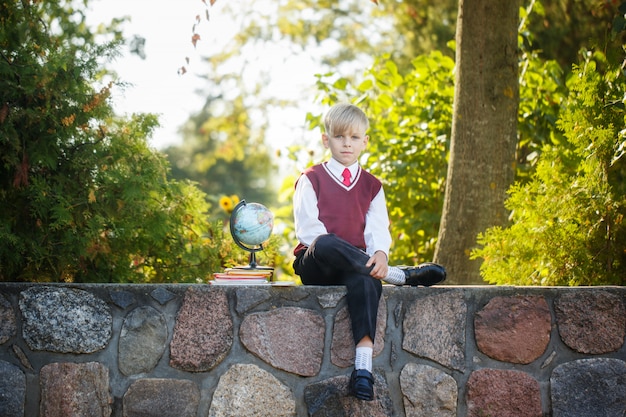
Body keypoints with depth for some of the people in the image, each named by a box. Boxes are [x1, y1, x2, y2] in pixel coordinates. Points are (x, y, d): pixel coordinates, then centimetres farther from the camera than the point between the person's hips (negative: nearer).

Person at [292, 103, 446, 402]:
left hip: (356, 263, 2)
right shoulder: (311, 180, 11)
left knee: (364, 279, -38)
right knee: (326, 245, -40)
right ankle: (400, 275, -28)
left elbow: (378, 228, 5)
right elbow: (307, 228, -3)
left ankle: (363, 365, -51)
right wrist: (327, 247, -21)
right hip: (315, 266, -1)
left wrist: (380, 253, -17)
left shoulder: (371, 185, 19)